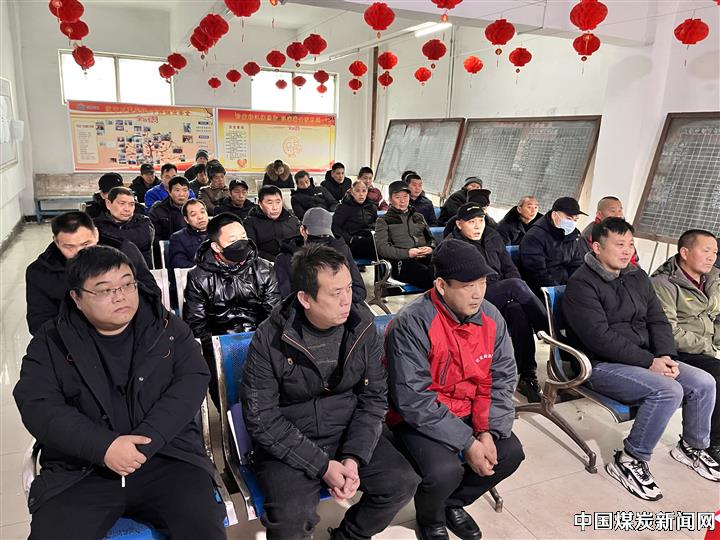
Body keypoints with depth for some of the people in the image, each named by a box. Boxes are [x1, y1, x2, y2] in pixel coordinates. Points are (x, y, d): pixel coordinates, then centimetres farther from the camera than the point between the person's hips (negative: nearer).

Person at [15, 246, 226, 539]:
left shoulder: (168, 328, 6)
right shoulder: (51, 343, 6)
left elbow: (193, 381, -4)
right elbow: (37, 406, -5)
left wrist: (146, 440, -17)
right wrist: (104, 447, -19)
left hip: (167, 458, -1)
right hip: (79, 471, 1)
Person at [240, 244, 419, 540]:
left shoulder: (362, 325, -7)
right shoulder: (270, 339, -16)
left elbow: (374, 397, -1)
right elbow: (260, 419, -14)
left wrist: (354, 458, -15)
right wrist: (322, 466, -18)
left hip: (350, 433, 4)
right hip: (289, 443, -3)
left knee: (402, 483, -15)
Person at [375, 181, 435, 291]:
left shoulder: (418, 217, 31)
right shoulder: (383, 221, 16)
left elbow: (431, 238, 30)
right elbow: (381, 247, 1)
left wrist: (430, 248, 3)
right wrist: (407, 253, -11)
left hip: (426, 257, 4)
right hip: (401, 261, -4)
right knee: (429, 274, -36)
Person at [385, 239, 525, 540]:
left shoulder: (491, 317, -7)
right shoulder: (413, 324, -27)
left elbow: (502, 379, -2)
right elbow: (415, 401, -26)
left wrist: (489, 431, -16)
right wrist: (467, 443, -24)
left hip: (470, 413, 6)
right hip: (418, 418, -6)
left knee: (510, 453, -7)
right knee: (445, 470, -27)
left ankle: (453, 502, 22)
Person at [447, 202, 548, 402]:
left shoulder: (493, 238, 19)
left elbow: (510, 268, 21)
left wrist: (512, 294, -1)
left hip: (502, 299, 5)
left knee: (518, 311, -31)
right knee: (516, 284, -29)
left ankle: (528, 375, -27)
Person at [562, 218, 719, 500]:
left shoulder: (638, 277, 12)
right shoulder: (581, 284, -14)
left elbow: (658, 321, 11)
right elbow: (599, 337, -22)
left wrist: (667, 357, -8)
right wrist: (649, 362, -21)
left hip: (645, 359, 8)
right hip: (601, 364, -8)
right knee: (668, 391, -27)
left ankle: (692, 447, 23)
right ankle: (629, 461, -10)